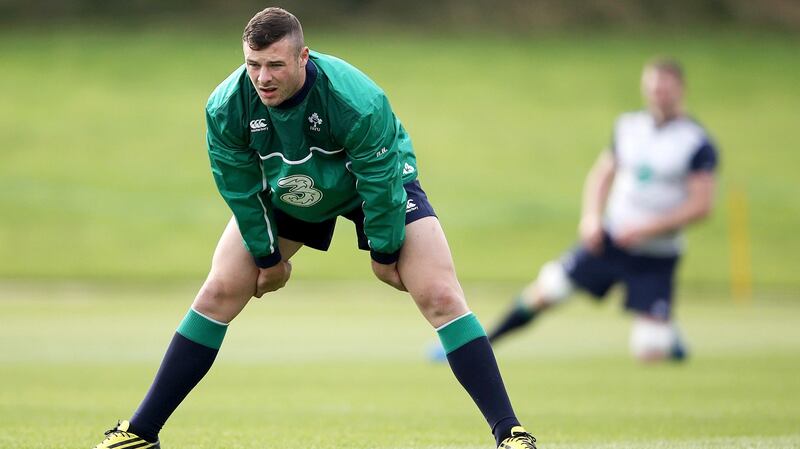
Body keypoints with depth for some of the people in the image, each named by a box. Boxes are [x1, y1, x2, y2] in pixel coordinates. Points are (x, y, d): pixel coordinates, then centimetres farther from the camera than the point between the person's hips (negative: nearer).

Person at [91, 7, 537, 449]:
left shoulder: (358, 102, -40)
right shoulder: (226, 108, -30)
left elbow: (380, 182, -26)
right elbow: (240, 188, -14)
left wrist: (384, 254, -15)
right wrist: (267, 256, -5)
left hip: (382, 179, -3)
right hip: (282, 194, 3)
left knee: (440, 295, -16)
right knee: (219, 293, -5)